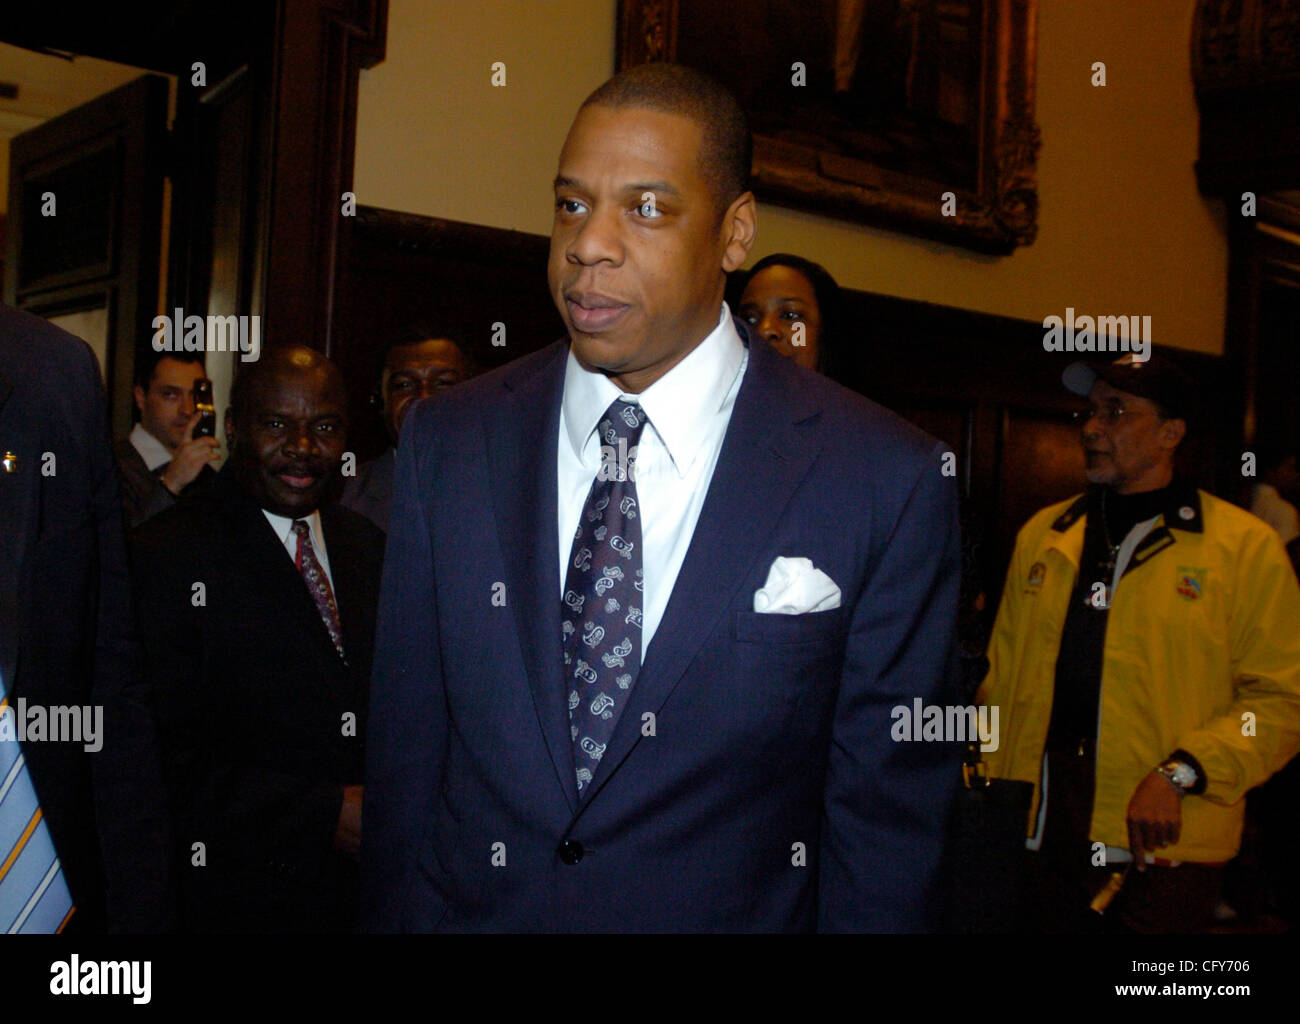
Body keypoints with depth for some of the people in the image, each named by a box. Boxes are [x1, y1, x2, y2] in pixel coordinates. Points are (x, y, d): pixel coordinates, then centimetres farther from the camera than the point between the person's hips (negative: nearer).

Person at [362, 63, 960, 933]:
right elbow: (405, 755, -1)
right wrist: (394, 915, -4)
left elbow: (885, 817, -9)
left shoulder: (888, 483, -15)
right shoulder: (446, 444, -5)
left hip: (736, 909, -2)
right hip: (470, 905, 3)